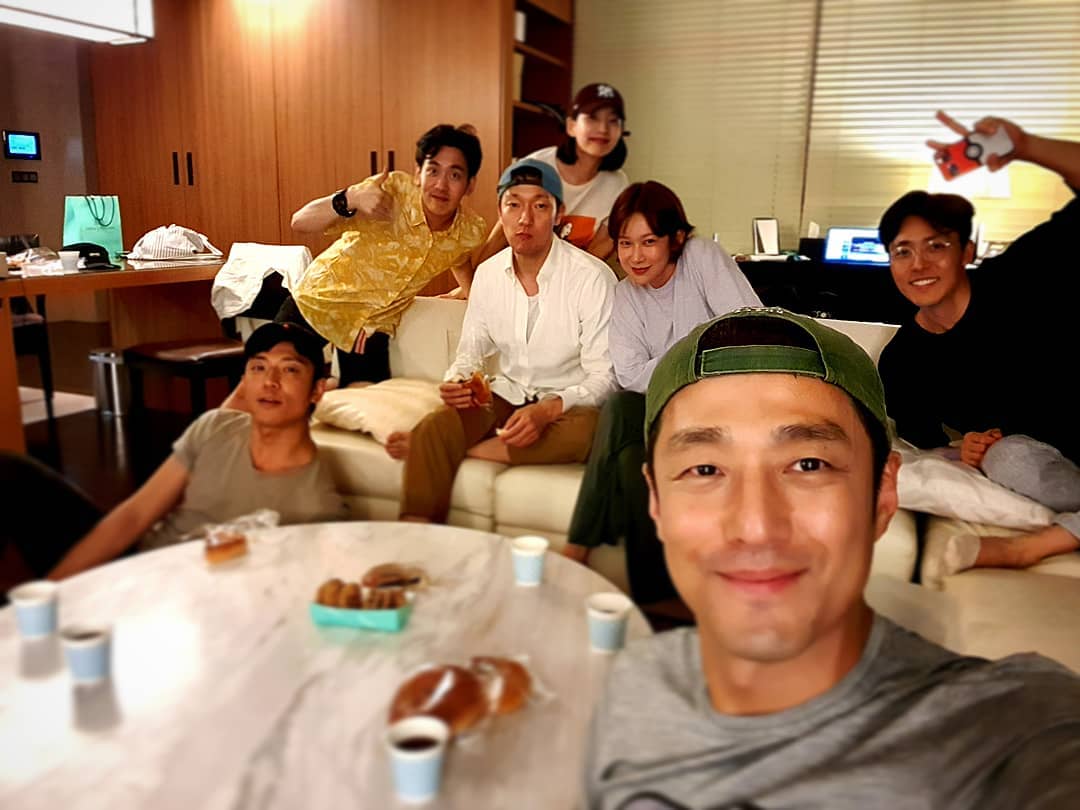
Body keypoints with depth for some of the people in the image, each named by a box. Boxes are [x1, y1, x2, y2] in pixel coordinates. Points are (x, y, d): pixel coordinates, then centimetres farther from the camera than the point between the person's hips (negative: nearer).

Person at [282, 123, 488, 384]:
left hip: (374, 326, 2)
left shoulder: (472, 232, -13)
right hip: (317, 302, -2)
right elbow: (300, 222, -29)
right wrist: (350, 200, -44)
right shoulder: (391, 190, -25)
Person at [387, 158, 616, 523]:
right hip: (505, 398, 3)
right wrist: (455, 382, -14)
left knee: (585, 431, -38)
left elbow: (603, 376, -14)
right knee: (434, 427, -26)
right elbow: (470, 353, 11)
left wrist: (548, 411, -31)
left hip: (567, 407, -3)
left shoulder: (592, 277, -13)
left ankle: (443, 447, -24)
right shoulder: (487, 274, 3)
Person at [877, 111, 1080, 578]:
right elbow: (922, 444, 3)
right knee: (1009, 456, -36)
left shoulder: (1018, 278, -10)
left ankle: (1018, 549, -22)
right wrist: (962, 455, -19)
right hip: (1029, 462, 0)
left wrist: (1026, 148, -25)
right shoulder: (900, 362, -4)